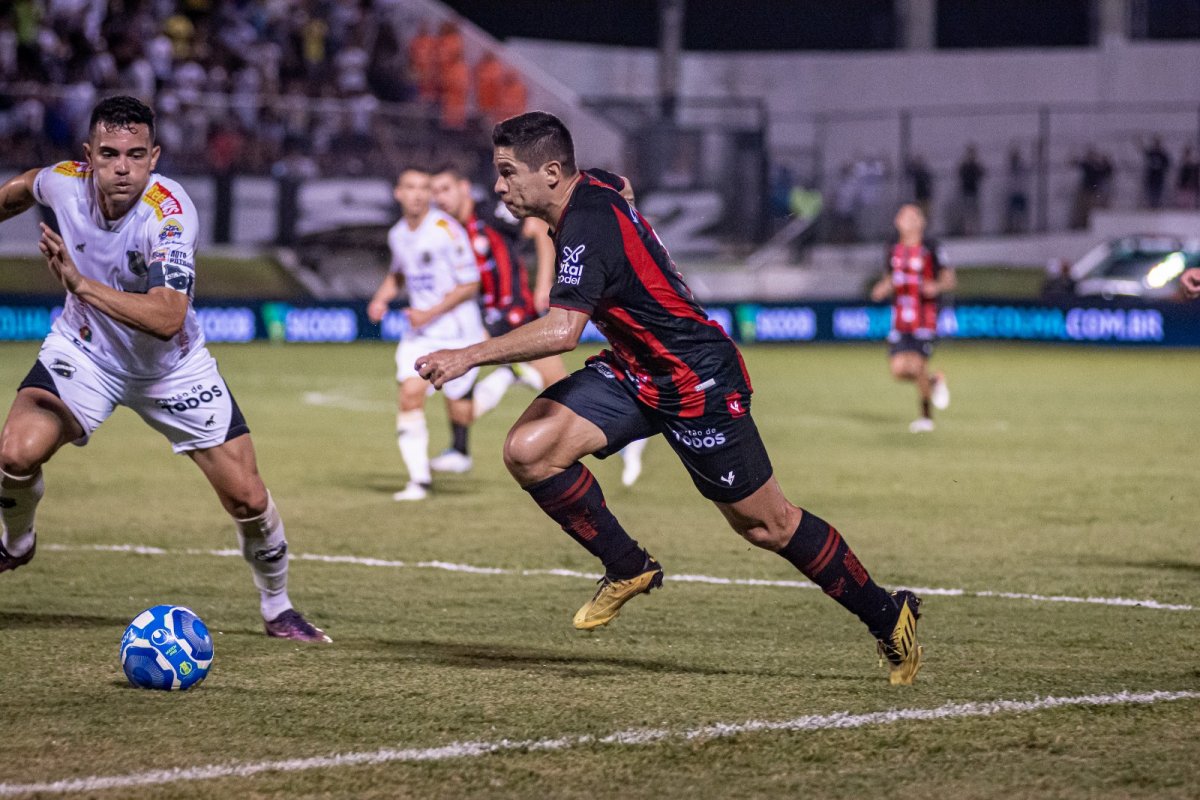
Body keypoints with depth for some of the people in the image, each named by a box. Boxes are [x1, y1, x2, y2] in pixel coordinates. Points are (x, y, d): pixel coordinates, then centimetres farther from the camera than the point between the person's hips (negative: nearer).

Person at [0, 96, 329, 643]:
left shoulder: (171, 213, -32)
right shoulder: (65, 182, -18)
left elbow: (166, 319, -43)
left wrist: (80, 284, -49)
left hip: (171, 367, -2)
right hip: (84, 351, 2)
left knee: (248, 500, -5)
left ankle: (277, 608, 23)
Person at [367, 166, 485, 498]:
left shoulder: (446, 231, -18)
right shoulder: (397, 235, 4)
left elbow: (470, 285, -15)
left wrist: (431, 314, -18)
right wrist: (381, 298, 7)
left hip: (457, 331, -5)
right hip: (419, 332, 5)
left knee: (458, 406, 5)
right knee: (409, 395, -13)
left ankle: (460, 451, 39)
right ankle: (419, 479, -9)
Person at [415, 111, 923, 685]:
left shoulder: (589, 229, -28)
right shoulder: (594, 187, -1)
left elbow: (562, 331, -41)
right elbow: (621, 186, 26)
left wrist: (469, 356, -41)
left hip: (698, 381, -9)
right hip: (633, 372, 9)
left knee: (768, 525, 3)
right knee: (528, 449, -12)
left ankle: (887, 615, 21)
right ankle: (628, 569, 4)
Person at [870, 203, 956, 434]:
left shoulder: (929, 250, -4)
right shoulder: (894, 252, 11)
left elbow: (949, 279, -1)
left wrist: (937, 286, -23)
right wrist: (882, 289, 1)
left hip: (924, 321, -5)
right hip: (900, 322, 5)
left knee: (917, 366, -14)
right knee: (898, 369, -7)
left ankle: (926, 416, 6)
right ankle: (934, 382, 24)